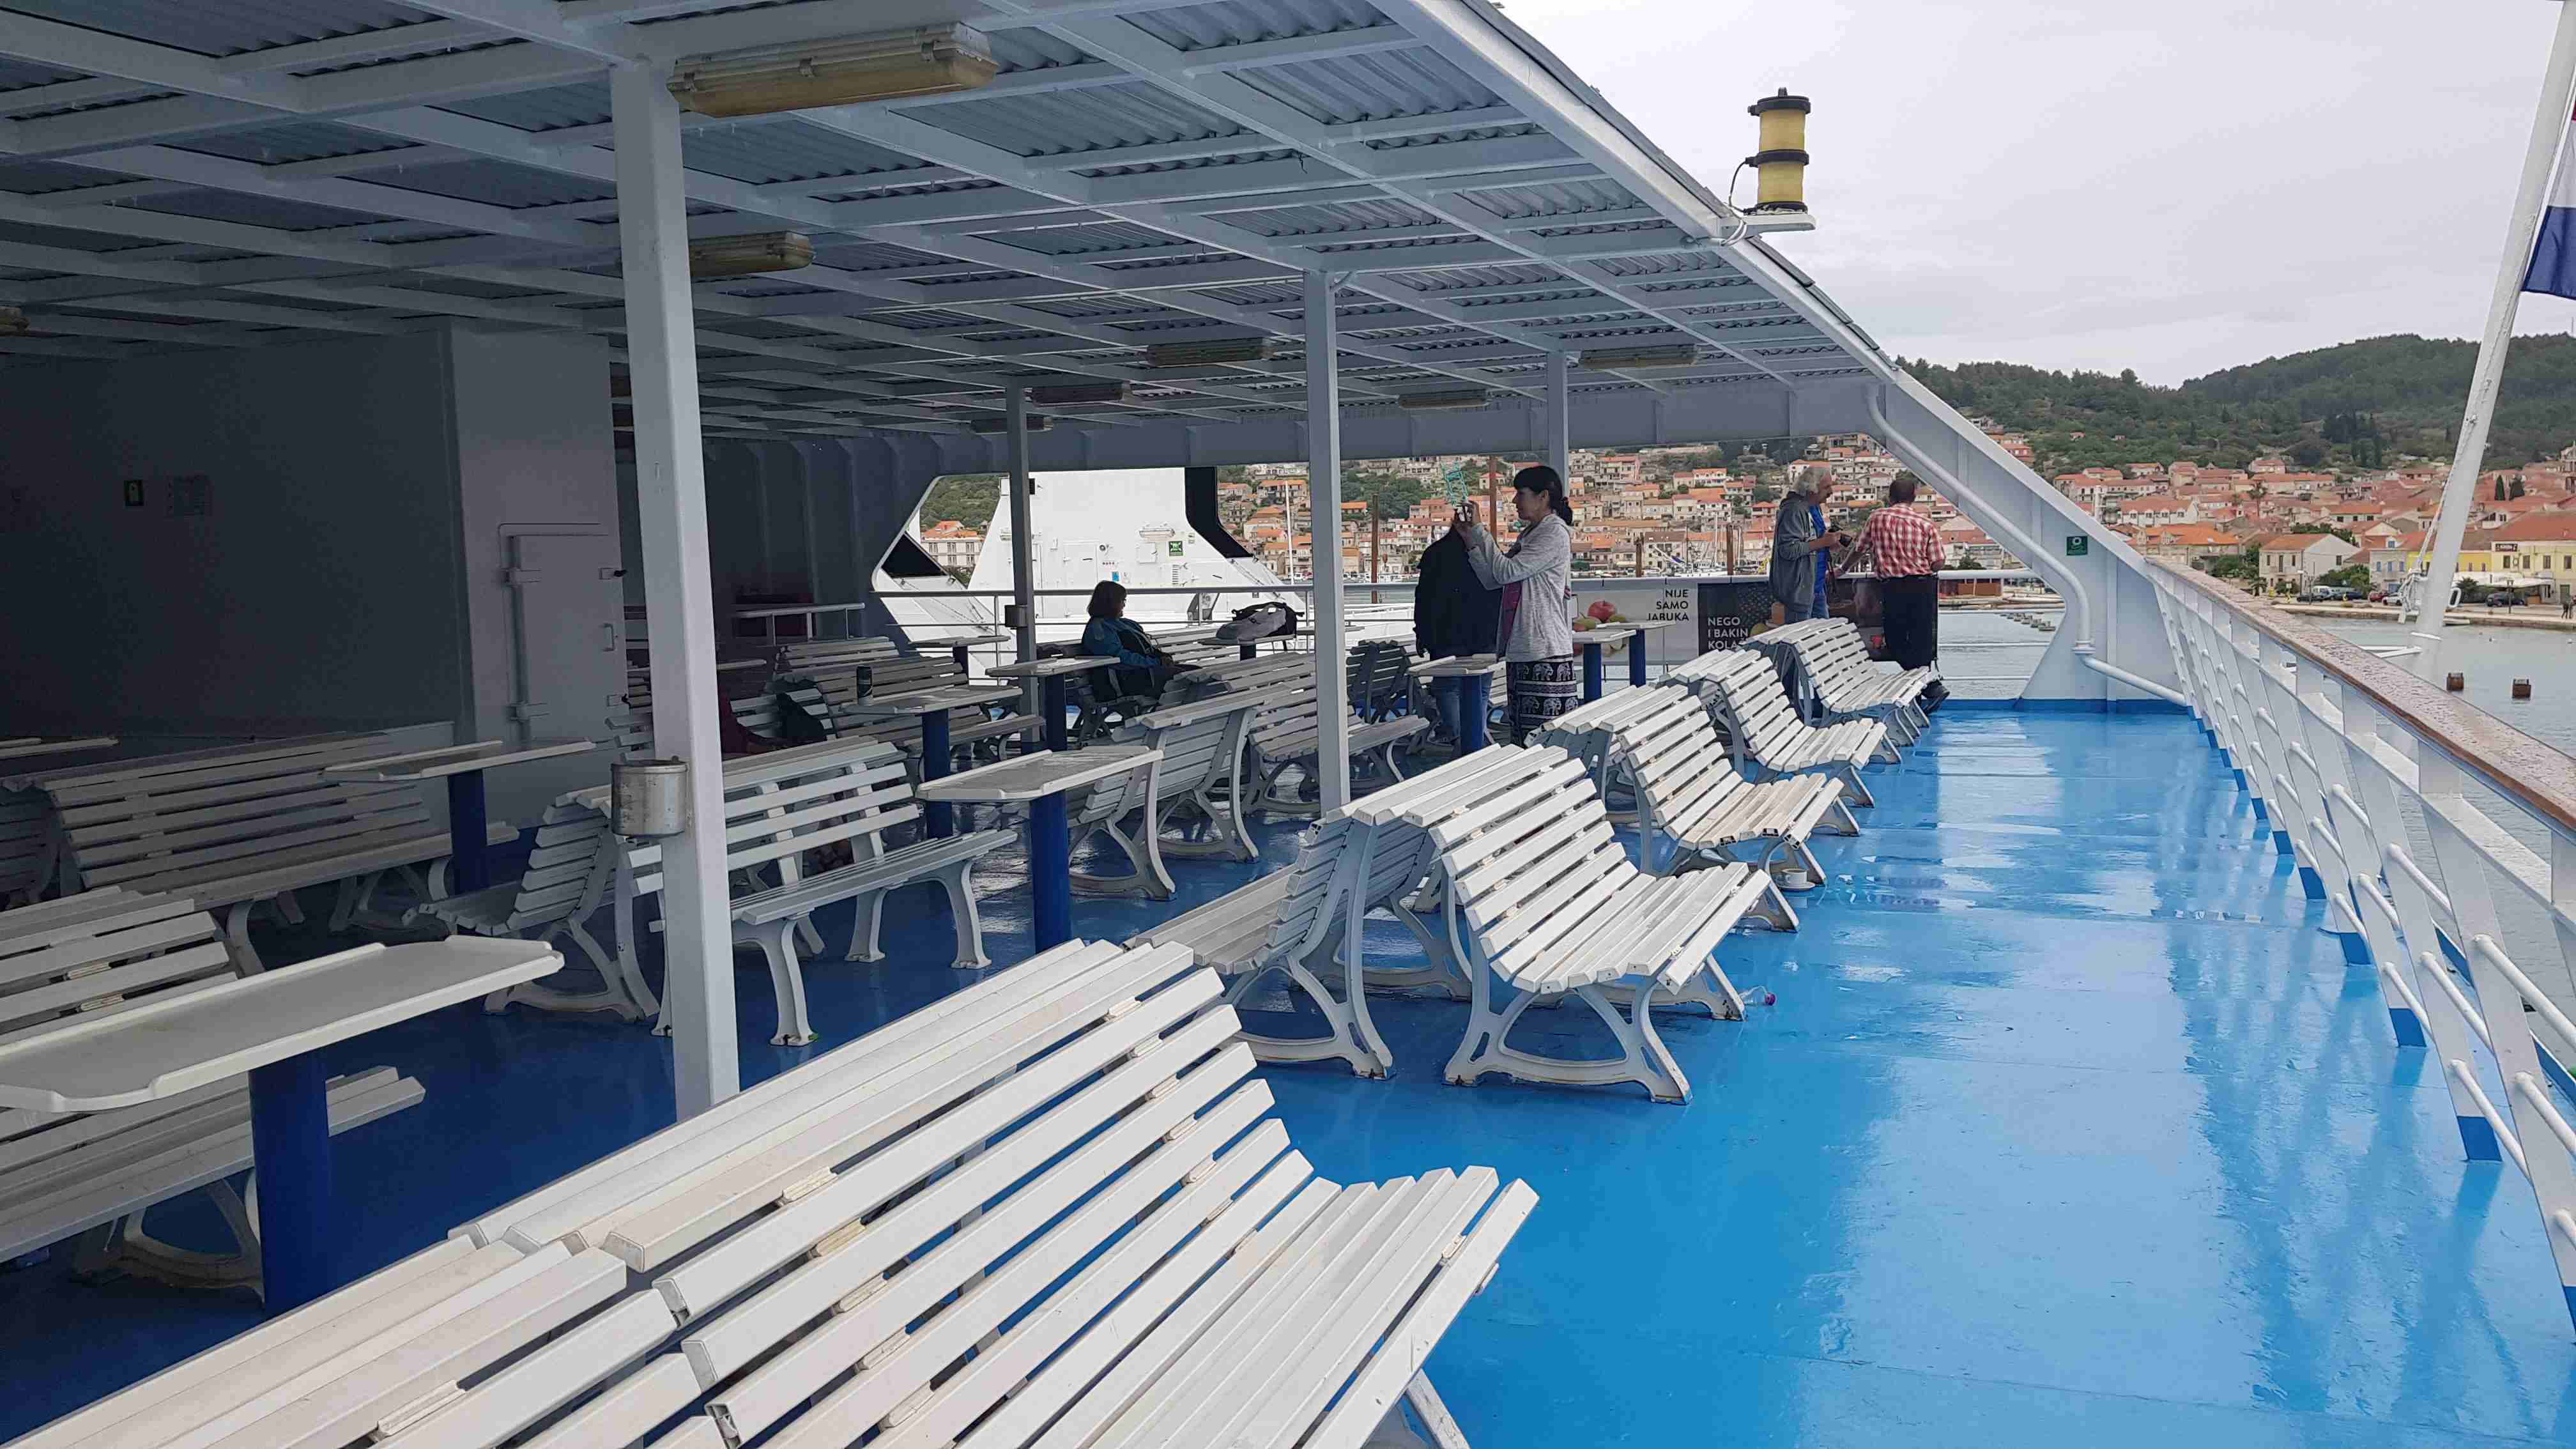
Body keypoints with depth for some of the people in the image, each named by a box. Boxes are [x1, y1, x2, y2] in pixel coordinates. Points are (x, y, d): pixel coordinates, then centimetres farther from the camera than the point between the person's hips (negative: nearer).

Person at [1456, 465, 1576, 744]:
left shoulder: (1555, 533, -9)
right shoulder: (1529, 533, 20)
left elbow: (1506, 571, -15)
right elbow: (1493, 580, 19)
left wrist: (1480, 531, -6)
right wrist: (1471, 541, 11)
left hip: (1546, 651, -10)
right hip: (1521, 648, 10)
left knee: (1545, 730, -11)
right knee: (1523, 734, 10)